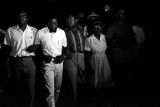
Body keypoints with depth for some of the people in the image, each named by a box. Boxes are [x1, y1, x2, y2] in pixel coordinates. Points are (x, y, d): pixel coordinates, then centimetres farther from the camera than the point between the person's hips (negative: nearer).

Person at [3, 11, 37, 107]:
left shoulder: (34, 30, 4)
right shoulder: (10, 30, 4)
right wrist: (8, 66, 3)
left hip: (30, 62, -1)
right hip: (16, 62, 1)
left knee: (31, 88, 1)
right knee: (18, 88, 10)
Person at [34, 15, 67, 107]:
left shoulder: (62, 32, 2)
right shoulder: (40, 33, -6)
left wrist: (63, 55, -7)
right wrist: (43, 56, -10)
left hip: (59, 62, 3)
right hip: (47, 63, -3)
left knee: (58, 88, 15)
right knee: (50, 89, -9)